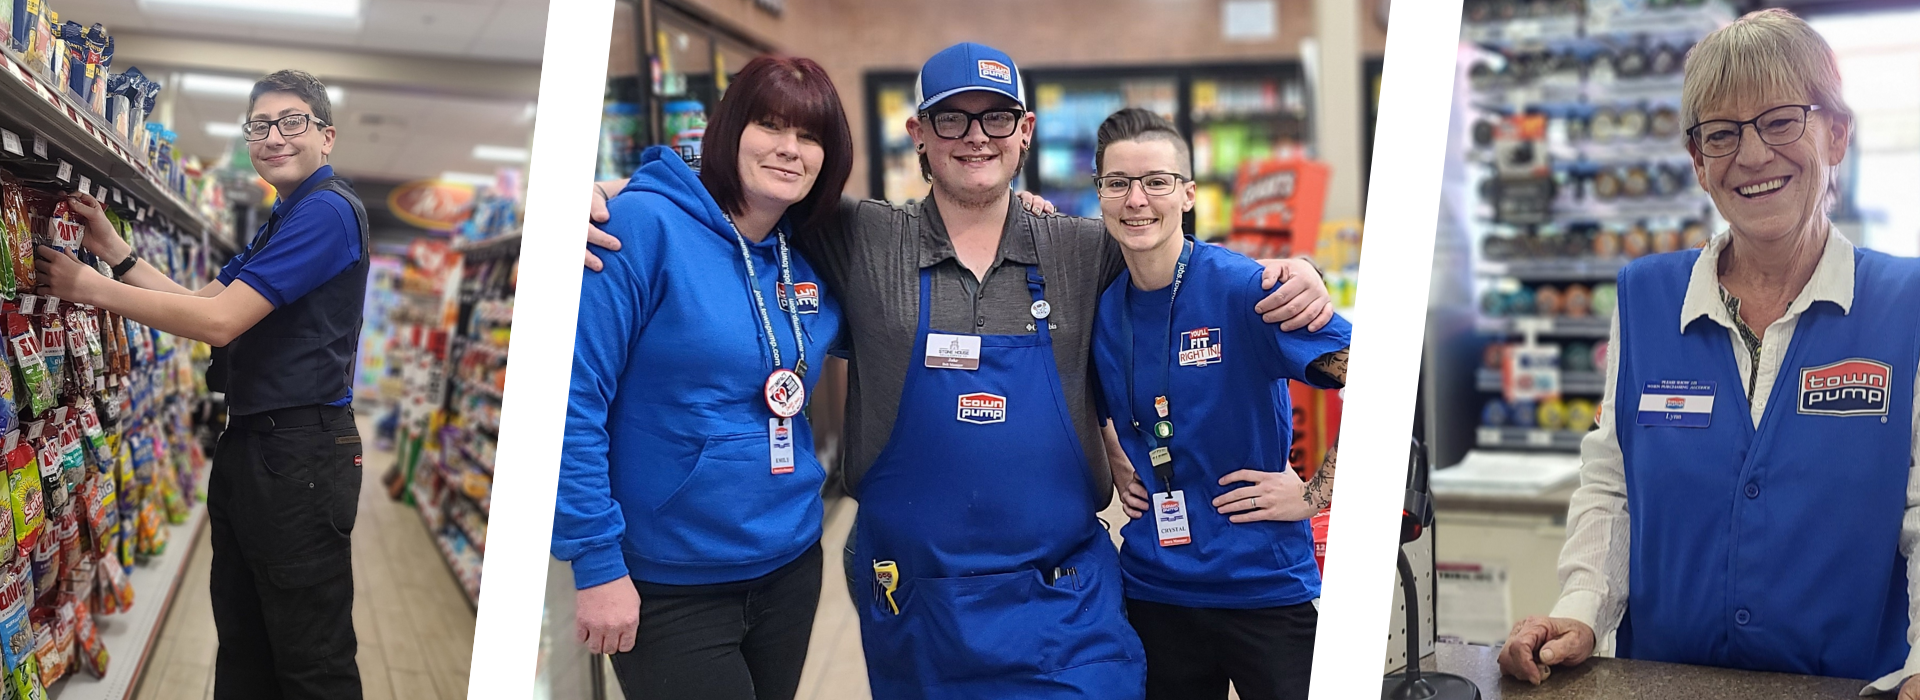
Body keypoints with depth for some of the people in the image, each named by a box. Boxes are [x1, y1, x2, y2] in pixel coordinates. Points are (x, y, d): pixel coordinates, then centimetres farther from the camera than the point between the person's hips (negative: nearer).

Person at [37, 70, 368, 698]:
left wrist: (90, 287, -10)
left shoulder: (327, 211, -15)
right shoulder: (282, 221, 20)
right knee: (243, 643, 19)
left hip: (299, 453, -11)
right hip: (248, 443, 11)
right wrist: (112, 248, 8)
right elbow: (203, 303, 17)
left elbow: (219, 321, -19)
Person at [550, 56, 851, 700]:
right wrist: (596, 562, -17)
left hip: (791, 567, 6)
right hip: (668, 586, -6)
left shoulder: (813, 260, 3)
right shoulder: (644, 224, -15)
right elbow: (570, 398, -17)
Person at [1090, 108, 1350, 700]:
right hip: (1154, 585, 4)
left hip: (1265, 585, -4)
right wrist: (1113, 466, 6)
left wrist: (1315, 493, -16)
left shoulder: (1243, 288, -14)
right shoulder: (1099, 305, 1)